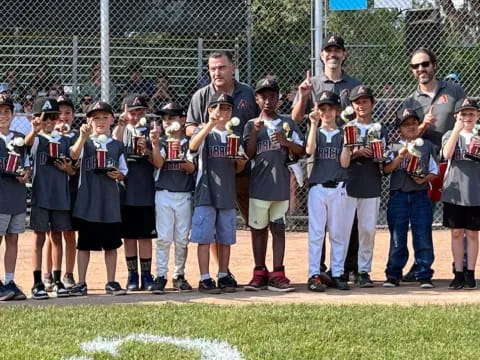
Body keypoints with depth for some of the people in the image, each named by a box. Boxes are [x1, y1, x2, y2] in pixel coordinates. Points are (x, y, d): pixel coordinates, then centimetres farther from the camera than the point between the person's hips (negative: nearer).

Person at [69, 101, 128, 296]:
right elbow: (74, 155, -20)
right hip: (88, 200, -2)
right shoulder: (85, 142, 2)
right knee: (84, 243, 2)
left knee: (111, 243, 6)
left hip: (110, 200, 2)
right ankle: (81, 284, 8)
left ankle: (111, 283, 14)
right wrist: (83, 136, -35)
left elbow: (123, 171, 14)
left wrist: (118, 175, -9)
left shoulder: (117, 145, 11)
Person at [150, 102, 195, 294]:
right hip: (163, 193, 0)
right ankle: (160, 276, -3)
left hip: (184, 195, 0)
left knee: (182, 238, 5)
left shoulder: (188, 143, 6)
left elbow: (191, 168, -6)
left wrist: (180, 155, -25)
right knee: (163, 237, -4)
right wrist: (155, 144, -22)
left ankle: (179, 276, 14)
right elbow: (158, 163, -8)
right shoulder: (161, 142, 8)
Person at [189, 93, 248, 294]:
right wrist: (211, 123, -33)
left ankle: (224, 277, 17)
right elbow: (193, 146, -24)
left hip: (227, 194, 5)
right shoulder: (205, 132, 0)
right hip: (206, 193, -5)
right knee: (204, 237, -5)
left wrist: (241, 162, -4)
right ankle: (205, 279, -3)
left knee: (225, 238, 9)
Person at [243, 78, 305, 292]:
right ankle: (260, 274, 12)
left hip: (281, 185, 0)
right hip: (259, 185, 0)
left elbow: (300, 151, 5)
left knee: (278, 229, 2)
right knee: (258, 229, 5)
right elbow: (249, 154, -3)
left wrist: (286, 142, -12)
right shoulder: (252, 125, 6)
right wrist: (255, 131, -14)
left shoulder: (287, 123, 8)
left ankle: (277, 275, 2)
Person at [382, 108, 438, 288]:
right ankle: (393, 276, 10)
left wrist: (424, 179, -8)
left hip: (421, 195, 1)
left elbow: (434, 171, 11)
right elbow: (386, 169, -4)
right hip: (398, 195, 0)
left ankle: (424, 276, 3)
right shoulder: (394, 147, 8)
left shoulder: (427, 145, 12)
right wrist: (400, 157, -18)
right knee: (397, 238, 3)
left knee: (423, 237, -1)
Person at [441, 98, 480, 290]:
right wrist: (457, 129, -18)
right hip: (454, 191, 0)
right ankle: (458, 273, 10)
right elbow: (447, 154, -14)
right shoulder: (450, 135, 5)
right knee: (456, 233, 3)